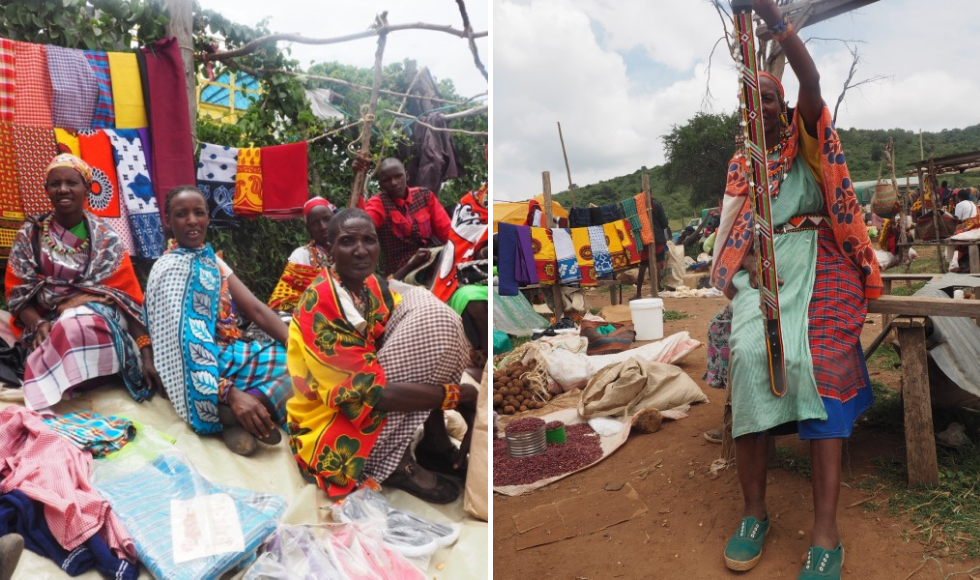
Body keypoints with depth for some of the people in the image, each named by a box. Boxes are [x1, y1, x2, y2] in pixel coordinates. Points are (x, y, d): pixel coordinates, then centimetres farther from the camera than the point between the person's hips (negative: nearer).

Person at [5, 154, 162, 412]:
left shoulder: (106, 239, 2)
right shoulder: (30, 234, 7)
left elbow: (132, 297, -4)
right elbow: (16, 291, 5)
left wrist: (147, 355, -14)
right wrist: (38, 324, -18)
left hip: (100, 318, 0)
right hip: (50, 324, 1)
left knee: (78, 328, -37)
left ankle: (47, 394, -17)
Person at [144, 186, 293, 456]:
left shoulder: (212, 260, 13)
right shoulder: (170, 268, -12)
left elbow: (257, 309, 5)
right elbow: (182, 341, -23)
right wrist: (230, 394, -35)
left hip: (230, 353, 8)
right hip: (209, 363, -8)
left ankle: (236, 414, -25)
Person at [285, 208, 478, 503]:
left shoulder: (375, 288, 1)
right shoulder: (318, 305, -21)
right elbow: (372, 394, -27)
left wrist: (468, 405, -10)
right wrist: (458, 393, -21)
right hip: (336, 438, -7)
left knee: (425, 304, -9)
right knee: (430, 318, -21)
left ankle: (435, 441, -5)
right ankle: (395, 462, -11)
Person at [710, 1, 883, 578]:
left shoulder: (805, 136, 13)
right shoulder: (741, 161, 20)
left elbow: (812, 81, -6)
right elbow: (735, 222, 10)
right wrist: (749, 266, -11)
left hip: (815, 256, -2)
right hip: (760, 264, 2)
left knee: (815, 358, -25)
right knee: (749, 352, -26)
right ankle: (754, 512, -18)